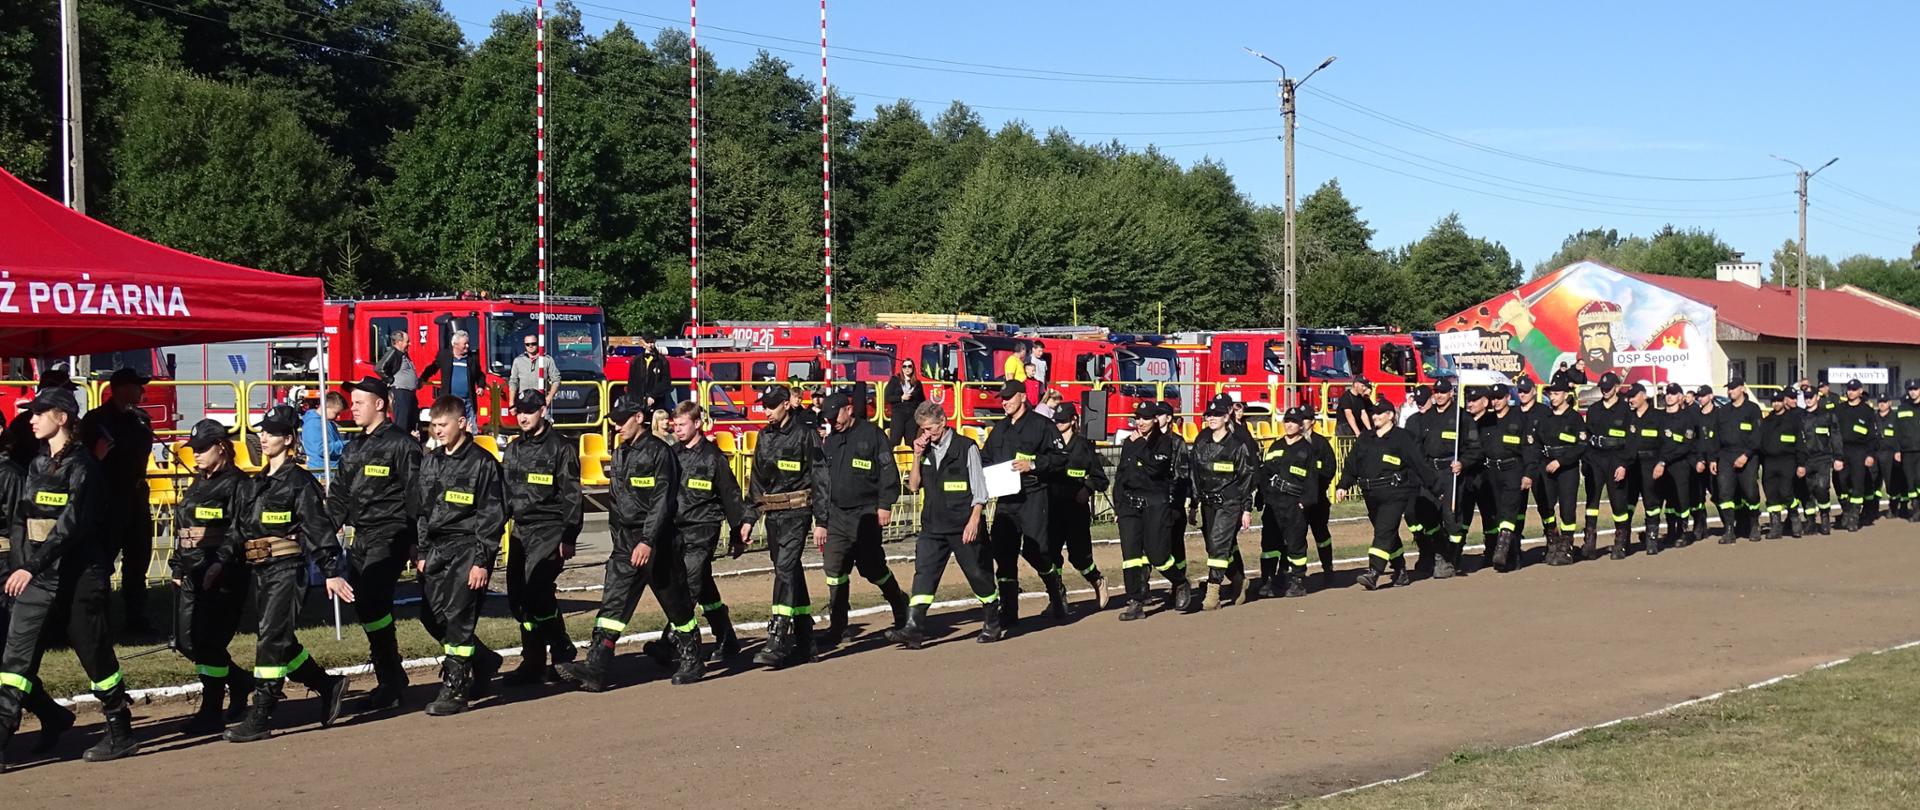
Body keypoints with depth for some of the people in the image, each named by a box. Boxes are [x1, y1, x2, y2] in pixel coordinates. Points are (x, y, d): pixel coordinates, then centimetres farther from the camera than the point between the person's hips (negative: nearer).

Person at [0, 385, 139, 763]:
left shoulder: (81, 465, -11)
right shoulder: (38, 465, 12)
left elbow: (72, 524, -20)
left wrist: (32, 567, -25)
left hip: (77, 575, -7)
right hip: (37, 575, 7)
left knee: (94, 652, 2)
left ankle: (121, 735, 15)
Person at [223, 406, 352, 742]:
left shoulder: (299, 482, -7)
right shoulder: (257, 483, 16)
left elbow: (318, 528, -10)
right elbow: (240, 529, 20)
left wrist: (331, 572, -14)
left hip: (287, 569, -8)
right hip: (259, 571, 9)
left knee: (272, 640, -10)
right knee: (281, 642, 12)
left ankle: (259, 718, -9)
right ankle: (329, 686, 28)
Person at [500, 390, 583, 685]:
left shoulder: (560, 448, -5)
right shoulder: (514, 450, 15)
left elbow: (572, 496, -8)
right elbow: (506, 492, 21)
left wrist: (569, 538, -14)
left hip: (550, 530, -7)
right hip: (521, 530, 7)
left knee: (535, 591, -17)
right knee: (518, 596, 3)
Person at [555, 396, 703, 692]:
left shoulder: (658, 451, -11)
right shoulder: (620, 453, 14)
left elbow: (662, 502, -18)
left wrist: (647, 541, -24)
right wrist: (619, 536, 18)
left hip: (655, 541, -7)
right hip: (625, 543, 7)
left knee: (675, 603, 6)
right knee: (612, 604, -3)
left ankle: (692, 660, 21)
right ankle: (595, 668, -9)